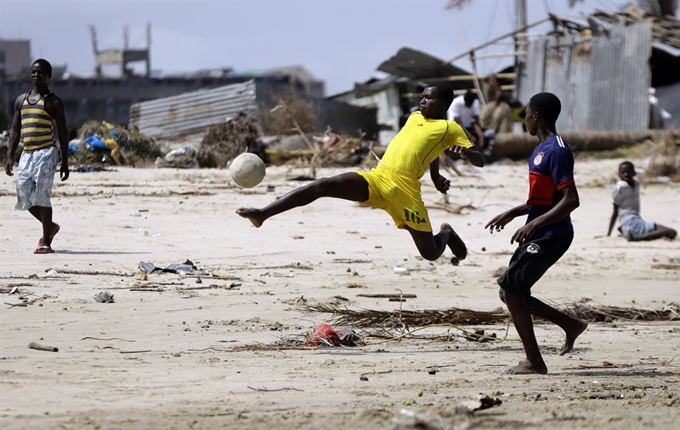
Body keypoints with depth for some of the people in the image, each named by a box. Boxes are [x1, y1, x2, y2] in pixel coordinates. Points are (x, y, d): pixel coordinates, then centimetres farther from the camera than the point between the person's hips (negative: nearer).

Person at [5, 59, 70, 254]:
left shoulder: (53, 102, 0)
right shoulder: (21, 100, 15)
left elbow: (62, 133, -1)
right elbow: (15, 131, 17)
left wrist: (65, 162, -6)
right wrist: (9, 157, 9)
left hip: (46, 153, -6)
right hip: (27, 154, 6)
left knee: (42, 195, -11)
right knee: (24, 195, 5)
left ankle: (45, 241, -5)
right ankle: (50, 226, 27)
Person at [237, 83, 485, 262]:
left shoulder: (451, 129, 4)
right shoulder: (414, 117, 23)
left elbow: (480, 161, -1)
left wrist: (465, 151, -22)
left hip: (405, 189, -5)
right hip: (376, 178, 5)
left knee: (430, 253, -3)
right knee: (323, 185, -17)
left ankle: (446, 234, 37)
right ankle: (263, 214, -23)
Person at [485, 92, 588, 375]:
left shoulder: (556, 151, -17)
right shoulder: (542, 149, 15)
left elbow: (571, 200, -24)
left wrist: (534, 224, -29)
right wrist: (512, 214, 22)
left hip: (550, 236, -10)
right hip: (539, 235, 10)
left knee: (510, 290, -12)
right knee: (511, 293, 11)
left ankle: (534, 362, -7)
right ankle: (571, 324, 20)